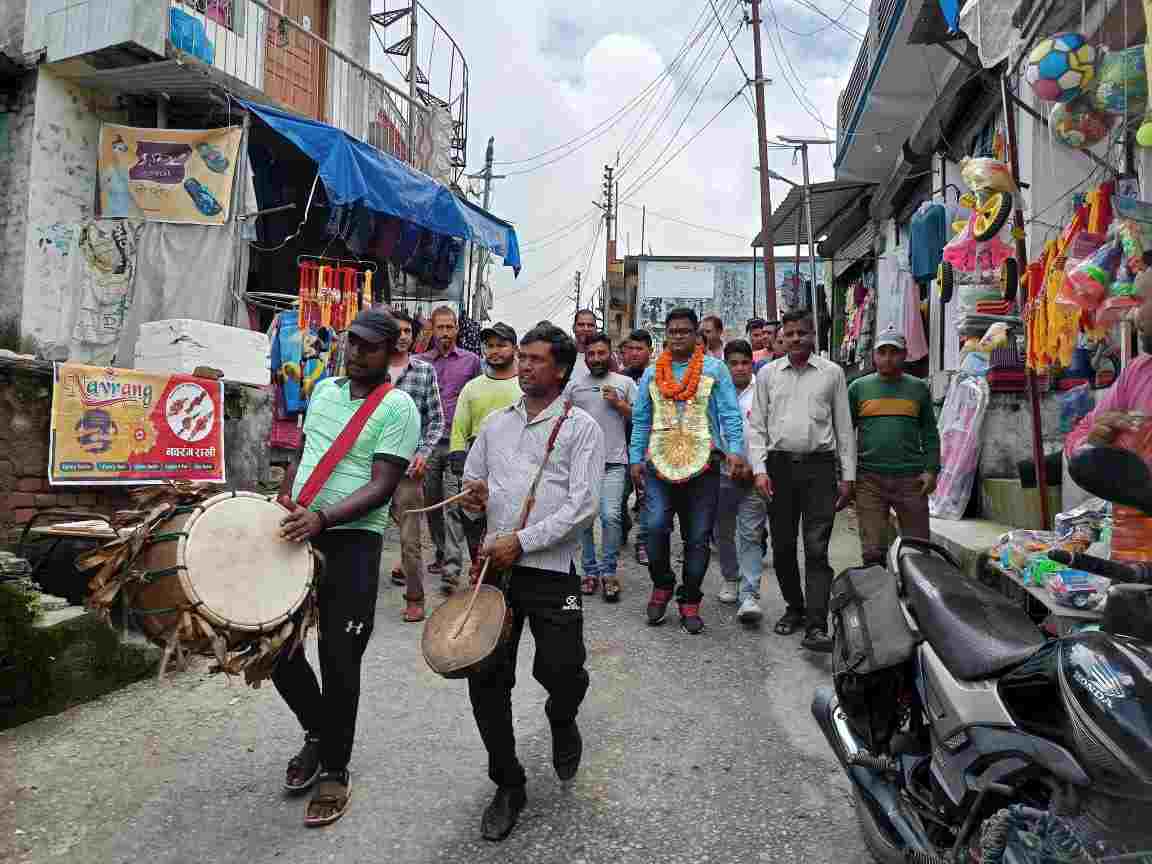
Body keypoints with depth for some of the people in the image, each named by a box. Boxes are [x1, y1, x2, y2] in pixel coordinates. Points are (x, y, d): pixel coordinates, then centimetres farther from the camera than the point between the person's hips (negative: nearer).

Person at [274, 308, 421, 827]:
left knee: (339, 660, 0)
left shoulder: (398, 408, -9)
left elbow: (381, 488, -17)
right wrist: (283, 503, 10)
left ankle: (334, 770, 22)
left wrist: (322, 518, -28)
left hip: (352, 541, -6)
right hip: (298, 533, 7)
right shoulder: (324, 389, 12)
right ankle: (318, 731, 36)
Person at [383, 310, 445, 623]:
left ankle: (415, 599, 12)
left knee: (410, 536, 0)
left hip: (408, 464, -2)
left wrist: (424, 452, -7)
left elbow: (436, 419, 5)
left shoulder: (426, 371, 4)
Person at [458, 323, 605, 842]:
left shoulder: (580, 427, -1)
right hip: (495, 565, 4)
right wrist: (473, 497, -4)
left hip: (551, 569, -4)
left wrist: (522, 541, -16)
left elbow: (583, 505, -9)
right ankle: (508, 787, 24)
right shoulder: (496, 424, 14)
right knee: (485, 679, 3)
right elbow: (470, 482, 21)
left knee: (559, 672, -8)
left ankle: (562, 722, 32)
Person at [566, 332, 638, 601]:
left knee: (611, 516, -12)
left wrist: (618, 404, -6)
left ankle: (608, 572, 3)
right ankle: (590, 570, 19)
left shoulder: (625, 382, 9)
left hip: (613, 462, -2)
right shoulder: (574, 384, 11)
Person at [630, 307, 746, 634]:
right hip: (659, 462, 1)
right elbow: (641, 420, 16)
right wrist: (636, 459, 9)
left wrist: (735, 450, -11)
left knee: (698, 537, 3)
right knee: (656, 525, -15)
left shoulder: (714, 368, 7)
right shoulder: (652, 373, 14)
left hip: (703, 463, -1)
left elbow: (730, 413, 2)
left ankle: (690, 603, 18)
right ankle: (662, 585, 11)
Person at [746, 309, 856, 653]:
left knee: (816, 549, -7)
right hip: (779, 465, 2)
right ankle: (795, 607, 27)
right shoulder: (768, 373, 10)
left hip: (819, 466, -2)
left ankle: (816, 626, -8)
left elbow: (844, 426, 8)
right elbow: (757, 425, 8)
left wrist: (848, 476, 4)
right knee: (782, 546, 9)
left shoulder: (832, 372, 7)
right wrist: (760, 469, -3)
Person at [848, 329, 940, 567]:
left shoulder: (918, 388, 12)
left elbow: (930, 433, 13)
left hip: (911, 478, 1)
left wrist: (931, 470, 1)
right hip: (869, 478, -1)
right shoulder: (858, 387, 9)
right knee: (872, 551, 1)